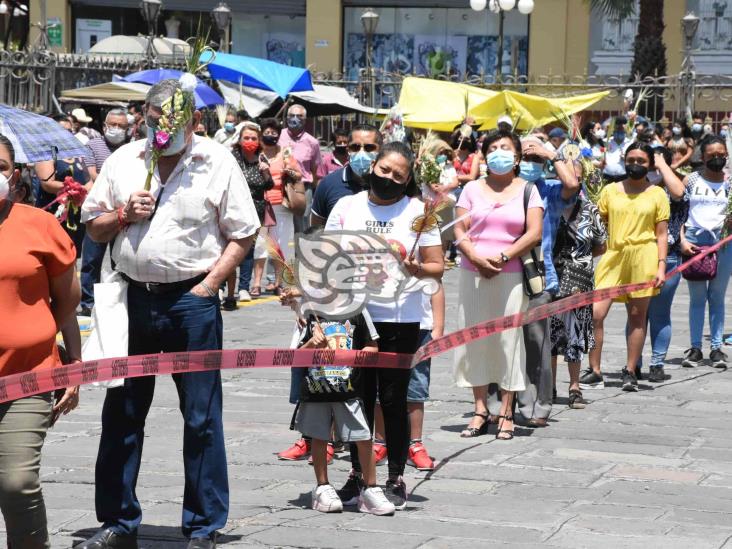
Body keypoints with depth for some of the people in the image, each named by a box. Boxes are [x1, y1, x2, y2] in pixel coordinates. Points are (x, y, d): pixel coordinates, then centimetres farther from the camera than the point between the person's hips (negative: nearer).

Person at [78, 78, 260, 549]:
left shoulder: (218, 163, -1)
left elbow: (242, 235, -1)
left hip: (191, 300, -3)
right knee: (121, 413, 8)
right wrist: (123, 215, -5)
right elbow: (94, 227, 15)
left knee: (201, 418, 0)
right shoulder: (124, 160, 9)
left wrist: (208, 284, -9)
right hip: (133, 297, 4)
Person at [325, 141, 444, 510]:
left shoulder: (417, 211, 4)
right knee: (359, 397, 7)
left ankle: (396, 478, 10)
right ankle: (357, 474, 19)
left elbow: (438, 267, 3)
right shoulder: (346, 207, 8)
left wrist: (417, 269, -18)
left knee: (393, 399, 0)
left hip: (400, 320, -2)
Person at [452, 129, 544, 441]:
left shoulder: (527, 190, 6)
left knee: (509, 339, -3)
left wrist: (502, 257, -13)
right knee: (474, 337, 2)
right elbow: (459, 230, 4)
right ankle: (480, 409, 9)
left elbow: (534, 233, -3)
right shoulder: (473, 189, 11)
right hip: (473, 275, 2)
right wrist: (476, 257, -13)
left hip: (510, 276, -2)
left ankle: (506, 412, 3)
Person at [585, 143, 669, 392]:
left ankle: (630, 372, 12)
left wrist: (661, 267, -2)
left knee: (637, 315, 3)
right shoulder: (610, 191, 12)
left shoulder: (657, 194, 7)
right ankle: (594, 370, 2)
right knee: (595, 313, -8)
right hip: (613, 255, 1)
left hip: (643, 257, -1)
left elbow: (662, 234, 5)